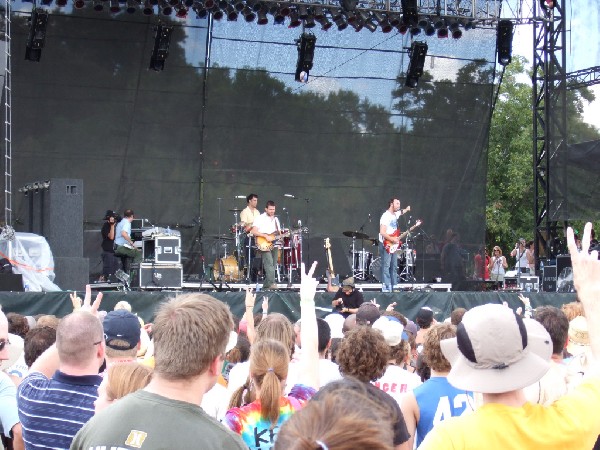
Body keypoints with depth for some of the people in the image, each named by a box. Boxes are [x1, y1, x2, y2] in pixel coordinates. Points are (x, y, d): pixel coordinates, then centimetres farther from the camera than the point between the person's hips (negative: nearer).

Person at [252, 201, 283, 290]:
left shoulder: (275, 219, 19)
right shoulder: (260, 218, -4)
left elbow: (279, 232, 24)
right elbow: (254, 231, -12)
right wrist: (266, 236, -19)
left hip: (274, 245, 7)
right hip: (264, 245, -7)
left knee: (273, 266, 3)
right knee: (269, 264, -19)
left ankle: (266, 285, 8)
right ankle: (271, 283, -24)